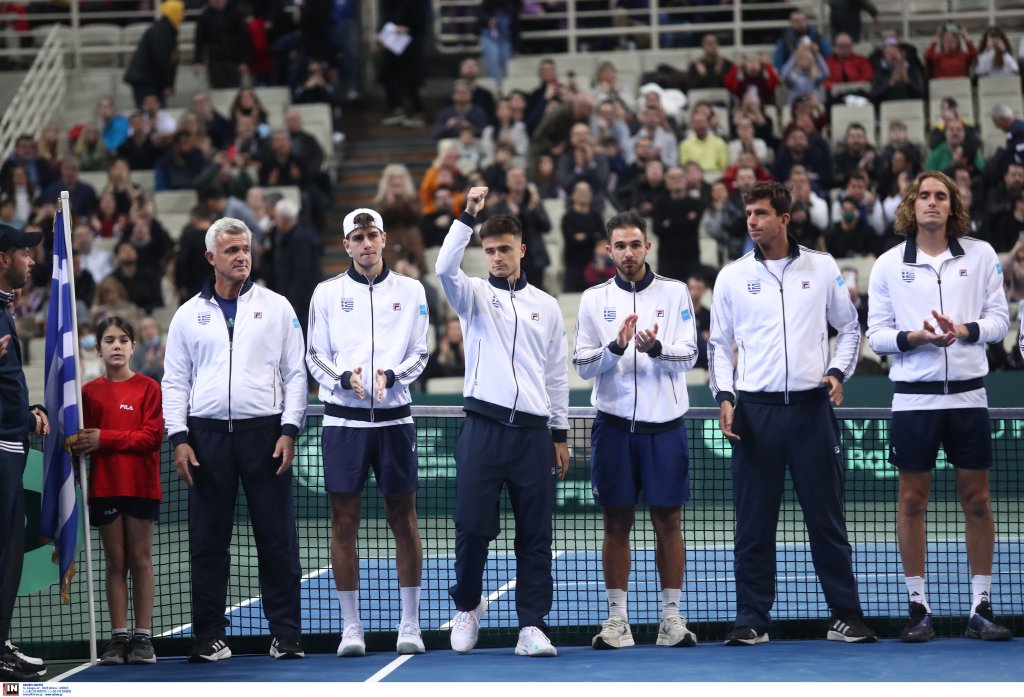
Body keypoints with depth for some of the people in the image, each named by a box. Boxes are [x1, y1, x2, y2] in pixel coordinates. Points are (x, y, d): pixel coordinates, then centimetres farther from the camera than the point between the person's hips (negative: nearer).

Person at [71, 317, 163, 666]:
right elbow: (83, 438, 6)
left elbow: (152, 436, -9)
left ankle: (143, 636, 4)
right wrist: (80, 445, -16)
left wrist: (105, 438, -14)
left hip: (141, 486, -2)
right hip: (104, 487, 2)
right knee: (115, 561, 4)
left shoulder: (148, 388, -1)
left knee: (140, 559, 2)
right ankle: (118, 637, 6)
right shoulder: (90, 391, 6)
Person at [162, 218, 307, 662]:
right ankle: (210, 636, 9)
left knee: (277, 538, -1)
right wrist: (179, 438, -1)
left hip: (264, 433, -1)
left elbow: (295, 373, 5)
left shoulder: (276, 308, 7)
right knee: (207, 542, 3)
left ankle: (285, 633, 4)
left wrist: (289, 430, -5)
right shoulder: (189, 314, 10)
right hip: (207, 437, 1)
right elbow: (175, 381, 9)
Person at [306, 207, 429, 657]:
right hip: (344, 417, 0)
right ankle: (351, 627, 6)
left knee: (403, 519, 2)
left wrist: (391, 375, -12)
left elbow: (420, 353, 6)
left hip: (394, 417, 0)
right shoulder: (327, 293, 7)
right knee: (344, 522, -1)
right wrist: (345, 378, -13)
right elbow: (315, 357, 5)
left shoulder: (410, 291, 7)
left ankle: (409, 623, 9)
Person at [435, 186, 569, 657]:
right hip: (483, 427, -2)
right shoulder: (475, 295, 8)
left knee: (535, 534, 0)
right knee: (472, 526, -3)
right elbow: (445, 268, -15)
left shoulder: (546, 306, 14)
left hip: (533, 432, 2)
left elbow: (557, 374, 16)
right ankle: (467, 605, 20)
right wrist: (468, 216, -20)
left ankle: (531, 626, 2)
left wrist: (560, 435, 12)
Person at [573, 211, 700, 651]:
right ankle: (617, 620, 8)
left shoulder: (675, 293, 4)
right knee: (616, 524, 3)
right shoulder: (594, 299, 6)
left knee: (667, 522, 2)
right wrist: (615, 347, -17)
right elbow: (582, 365, 1)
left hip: (664, 424, -1)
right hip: (614, 425, 1)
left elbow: (689, 355, -4)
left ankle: (671, 619, 8)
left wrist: (656, 348, -24)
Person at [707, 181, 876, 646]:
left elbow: (849, 326, 14)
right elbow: (719, 343, 12)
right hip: (755, 411, 1)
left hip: (812, 408, -1)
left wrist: (838, 372, -2)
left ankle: (845, 616, 8)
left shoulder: (822, 268, 6)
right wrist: (724, 397, -1)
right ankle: (752, 620, 7)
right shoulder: (732, 277, 7)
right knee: (753, 523, 1)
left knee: (827, 518, 2)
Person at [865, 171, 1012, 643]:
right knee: (912, 501, 2)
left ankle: (980, 609, 10)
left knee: (976, 501, 3)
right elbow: (876, 333, 2)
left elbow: (999, 319, 3)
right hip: (914, 396, 0)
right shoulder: (888, 265, 4)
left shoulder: (980, 255, 5)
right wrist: (913, 338, -16)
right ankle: (919, 609, 9)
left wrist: (964, 330, -16)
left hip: (967, 395, 1)